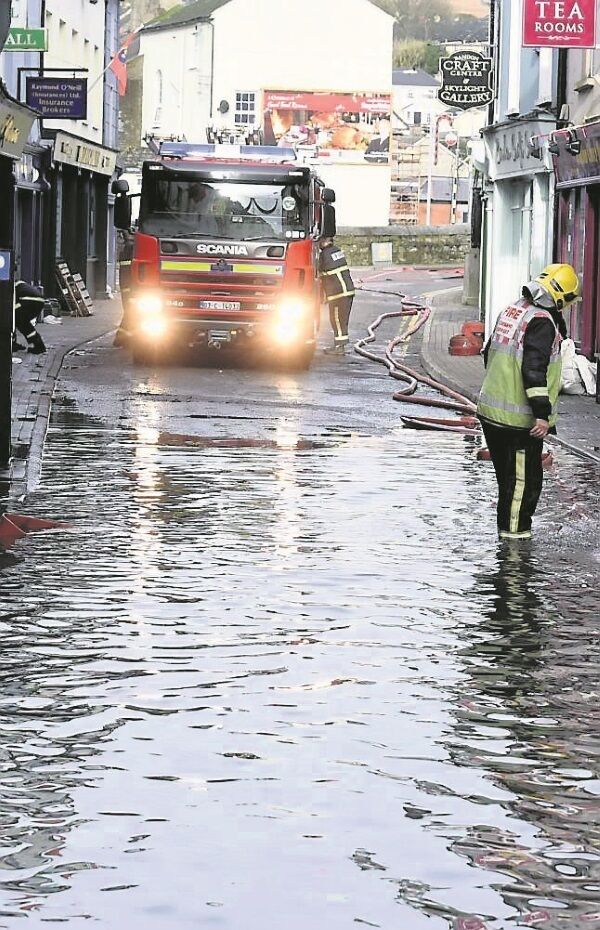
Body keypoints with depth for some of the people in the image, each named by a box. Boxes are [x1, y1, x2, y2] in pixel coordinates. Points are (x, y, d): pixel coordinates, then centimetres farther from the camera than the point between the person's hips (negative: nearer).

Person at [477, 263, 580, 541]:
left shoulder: (511, 312, 11)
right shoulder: (542, 323, -18)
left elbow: (490, 354, 22)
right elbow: (534, 369, -26)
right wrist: (543, 413, -24)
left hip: (491, 411, 9)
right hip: (520, 419, -9)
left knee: (507, 473, 19)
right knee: (524, 476, 3)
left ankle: (509, 524, 28)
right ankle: (514, 528, 10)